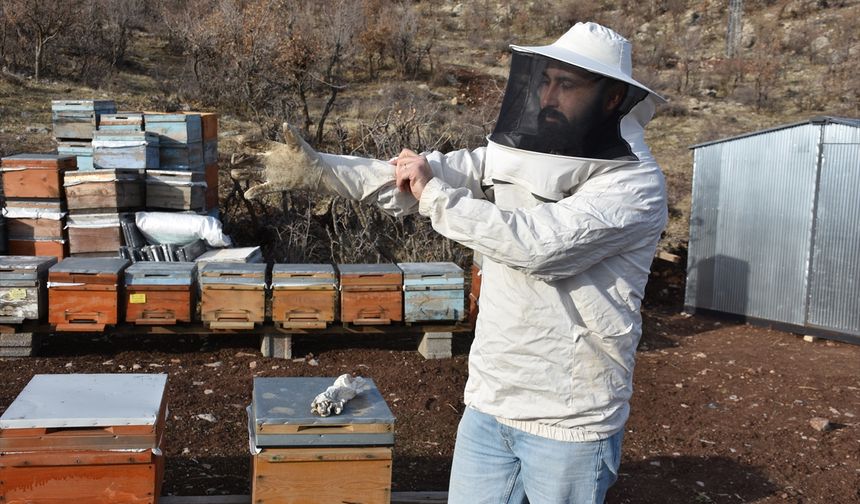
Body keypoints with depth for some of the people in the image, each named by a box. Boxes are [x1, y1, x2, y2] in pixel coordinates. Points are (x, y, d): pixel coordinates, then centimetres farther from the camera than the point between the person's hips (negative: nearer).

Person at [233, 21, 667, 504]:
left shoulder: (636, 184, -16)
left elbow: (538, 244, -28)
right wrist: (316, 169, -13)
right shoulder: (514, 155, 4)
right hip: (489, 403, 6)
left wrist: (436, 196, -19)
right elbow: (408, 178, -2)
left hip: (569, 422, -5)